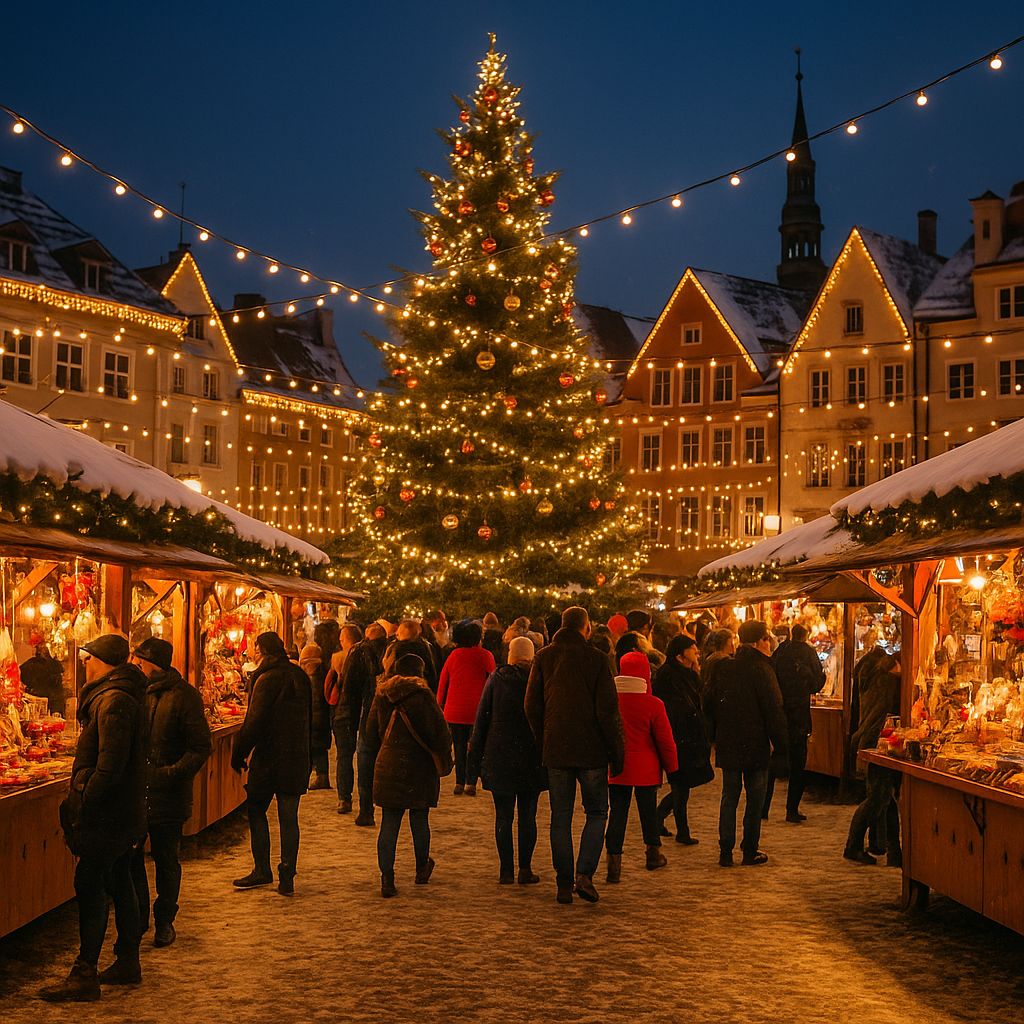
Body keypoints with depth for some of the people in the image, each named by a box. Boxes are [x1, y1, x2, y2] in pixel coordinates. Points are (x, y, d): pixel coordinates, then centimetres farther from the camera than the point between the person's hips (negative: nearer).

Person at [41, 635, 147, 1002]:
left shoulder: (113, 701, -19)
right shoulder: (130, 696, 13)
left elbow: (110, 765, -25)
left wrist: (83, 805, -18)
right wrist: (83, 801, 16)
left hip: (107, 815, -10)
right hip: (126, 811, 10)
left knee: (90, 886, -7)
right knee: (119, 882, 16)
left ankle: (84, 976, -5)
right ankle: (128, 962, 25)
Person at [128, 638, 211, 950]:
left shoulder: (183, 696, -8)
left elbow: (201, 747, -9)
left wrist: (171, 774, -21)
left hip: (168, 794, -4)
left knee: (166, 860, 9)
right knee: (130, 856, 7)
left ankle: (164, 920, 25)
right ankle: (138, 918, 24)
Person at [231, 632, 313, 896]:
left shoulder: (267, 680, -14)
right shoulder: (300, 676, 8)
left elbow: (255, 722, -16)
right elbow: (308, 718, 16)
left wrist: (239, 754, -7)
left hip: (269, 756, -6)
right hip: (297, 757, 6)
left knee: (256, 810, 10)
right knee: (289, 817, 7)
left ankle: (262, 870, 13)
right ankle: (287, 876, 6)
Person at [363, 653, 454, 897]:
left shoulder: (381, 697, 5)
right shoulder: (422, 696, -10)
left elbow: (371, 733, 13)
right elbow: (438, 731, -9)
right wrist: (444, 759, 3)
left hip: (387, 766, 3)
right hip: (418, 767, -3)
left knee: (389, 823, 3)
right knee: (419, 820, 12)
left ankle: (387, 877, -4)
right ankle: (422, 868, 28)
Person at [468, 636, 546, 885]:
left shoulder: (496, 679, 0)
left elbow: (482, 718, 2)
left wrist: (475, 757, 7)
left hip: (499, 756, 0)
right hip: (531, 756, 0)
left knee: (503, 817, 5)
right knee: (527, 816, 7)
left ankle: (506, 870, 5)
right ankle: (525, 869, 6)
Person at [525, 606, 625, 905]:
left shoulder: (543, 658, 1)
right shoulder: (595, 659, -9)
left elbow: (532, 706, 3)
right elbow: (608, 710, -10)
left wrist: (543, 744, 12)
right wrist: (617, 752, -2)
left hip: (555, 750, 3)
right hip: (591, 750, -3)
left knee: (560, 818, 10)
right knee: (596, 812, 11)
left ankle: (563, 884, 9)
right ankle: (584, 873, -6)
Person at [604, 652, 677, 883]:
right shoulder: (653, 704, -11)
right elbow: (665, 740, -6)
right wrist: (672, 768, 7)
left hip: (616, 768, 2)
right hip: (645, 768, -1)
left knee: (617, 812, 4)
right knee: (648, 810, 14)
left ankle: (614, 861, -2)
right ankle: (653, 853, 30)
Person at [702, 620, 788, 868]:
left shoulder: (721, 667, 4)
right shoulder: (761, 669, -13)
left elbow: (709, 704, 10)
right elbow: (774, 710, -13)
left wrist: (715, 738, 20)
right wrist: (780, 745, -6)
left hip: (727, 745, 5)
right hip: (755, 745, -5)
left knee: (729, 797, 10)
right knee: (755, 799, 7)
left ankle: (725, 851, 7)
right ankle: (750, 851, 11)